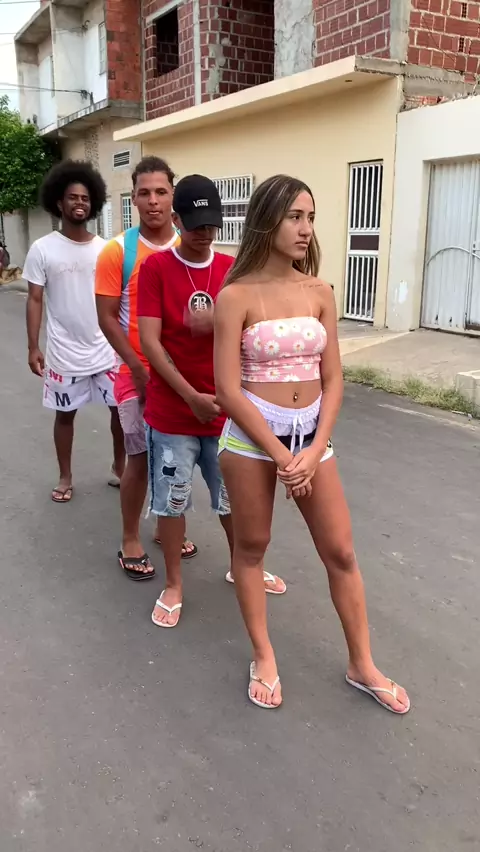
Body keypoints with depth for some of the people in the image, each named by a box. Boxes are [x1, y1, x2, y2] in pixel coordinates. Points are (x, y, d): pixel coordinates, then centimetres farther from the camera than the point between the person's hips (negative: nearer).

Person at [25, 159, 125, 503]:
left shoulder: (105, 249, 2)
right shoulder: (42, 249, -4)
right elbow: (35, 300, -2)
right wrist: (33, 347, -6)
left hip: (107, 350, 2)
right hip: (64, 353, -2)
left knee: (122, 408, 6)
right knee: (65, 413, 12)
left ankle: (119, 468, 27)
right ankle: (66, 478, 28)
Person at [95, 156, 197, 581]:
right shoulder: (117, 251, -8)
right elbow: (107, 317, -8)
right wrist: (140, 369, -13)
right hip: (138, 374, -3)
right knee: (141, 458, 2)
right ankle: (131, 542, 19)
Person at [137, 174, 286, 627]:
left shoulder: (233, 269, 3)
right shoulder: (156, 267, -7)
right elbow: (149, 340, -12)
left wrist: (218, 324, -18)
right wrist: (192, 396, -18)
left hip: (225, 408, 3)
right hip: (171, 411, -3)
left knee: (234, 497, 16)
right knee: (172, 502, 7)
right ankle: (173, 585, 26)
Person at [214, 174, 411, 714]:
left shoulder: (319, 293, 3)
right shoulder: (236, 296, -10)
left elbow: (332, 380, 3)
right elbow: (228, 391, -13)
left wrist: (314, 451, -8)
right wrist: (281, 456, -14)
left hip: (312, 435, 4)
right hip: (251, 436, -4)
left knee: (340, 552, 10)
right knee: (251, 547, 11)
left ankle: (362, 666, 28)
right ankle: (264, 658, 32)